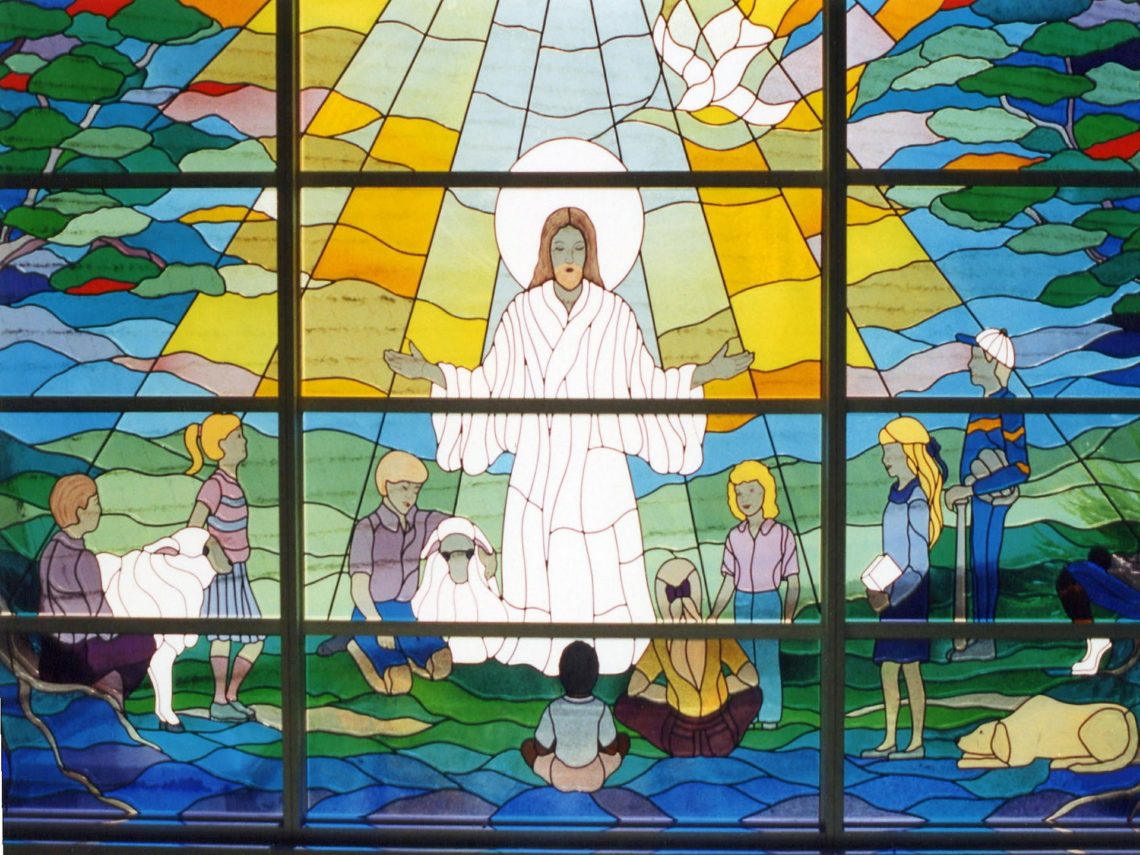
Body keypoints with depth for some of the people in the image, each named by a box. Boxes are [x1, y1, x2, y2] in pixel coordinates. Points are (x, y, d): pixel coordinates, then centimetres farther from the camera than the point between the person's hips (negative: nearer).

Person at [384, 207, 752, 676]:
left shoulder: (615, 314, 1)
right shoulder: (522, 313, 1)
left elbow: (646, 383, 6)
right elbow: (490, 383, 6)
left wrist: (702, 374, -2)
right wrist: (434, 373, -3)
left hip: (597, 470, 0)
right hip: (539, 471, 0)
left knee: (600, 579, -1)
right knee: (542, 580, 1)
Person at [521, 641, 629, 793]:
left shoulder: (553, 710, -22)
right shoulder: (601, 709, -23)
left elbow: (541, 750, -11)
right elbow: (611, 750, -11)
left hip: (559, 778, 0)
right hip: (594, 779, 0)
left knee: (527, 745, 23)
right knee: (624, 739, 19)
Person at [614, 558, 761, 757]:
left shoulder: (660, 644, -9)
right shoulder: (718, 636, -8)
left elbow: (633, 689, -10)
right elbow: (751, 678, -3)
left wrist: (669, 695, 3)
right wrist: (717, 689, 8)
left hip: (679, 742, -2)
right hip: (723, 740, 2)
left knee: (623, 704, 19)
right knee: (752, 694, 30)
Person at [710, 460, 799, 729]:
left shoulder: (782, 534, -4)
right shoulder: (735, 537, 6)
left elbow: (793, 583, -3)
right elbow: (728, 584, 11)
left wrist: (788, 616, -13)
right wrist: (713, 616, 6)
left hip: (769, 603, -4)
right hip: (742, 604, 4)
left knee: (768, 659, -3)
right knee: (745, 662, 8)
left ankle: (770, 715, 6)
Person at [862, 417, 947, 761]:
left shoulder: (916, 502, -14)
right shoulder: (896, 495, 12)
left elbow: (919, 564, -16)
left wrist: (891, 597, -18)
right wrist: (878, 589, 11)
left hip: (910, 593, -9)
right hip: (892, 592, 9)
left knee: (910, 667, -3)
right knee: (887, 668, 10)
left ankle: (917, 742, 5)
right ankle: (890, 740, 16)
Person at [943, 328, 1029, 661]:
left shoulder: (1007, 408, -18)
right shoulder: (987, 404, 11)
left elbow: (1020, 468, -21)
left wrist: (970, 489, -21)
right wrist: (965, 490, 14)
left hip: (991, 498, -9)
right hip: (981, 497, 9)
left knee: (984, 564, -5)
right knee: (980, 564, 12)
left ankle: (985, 641, 2)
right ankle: (981, 637, 20)